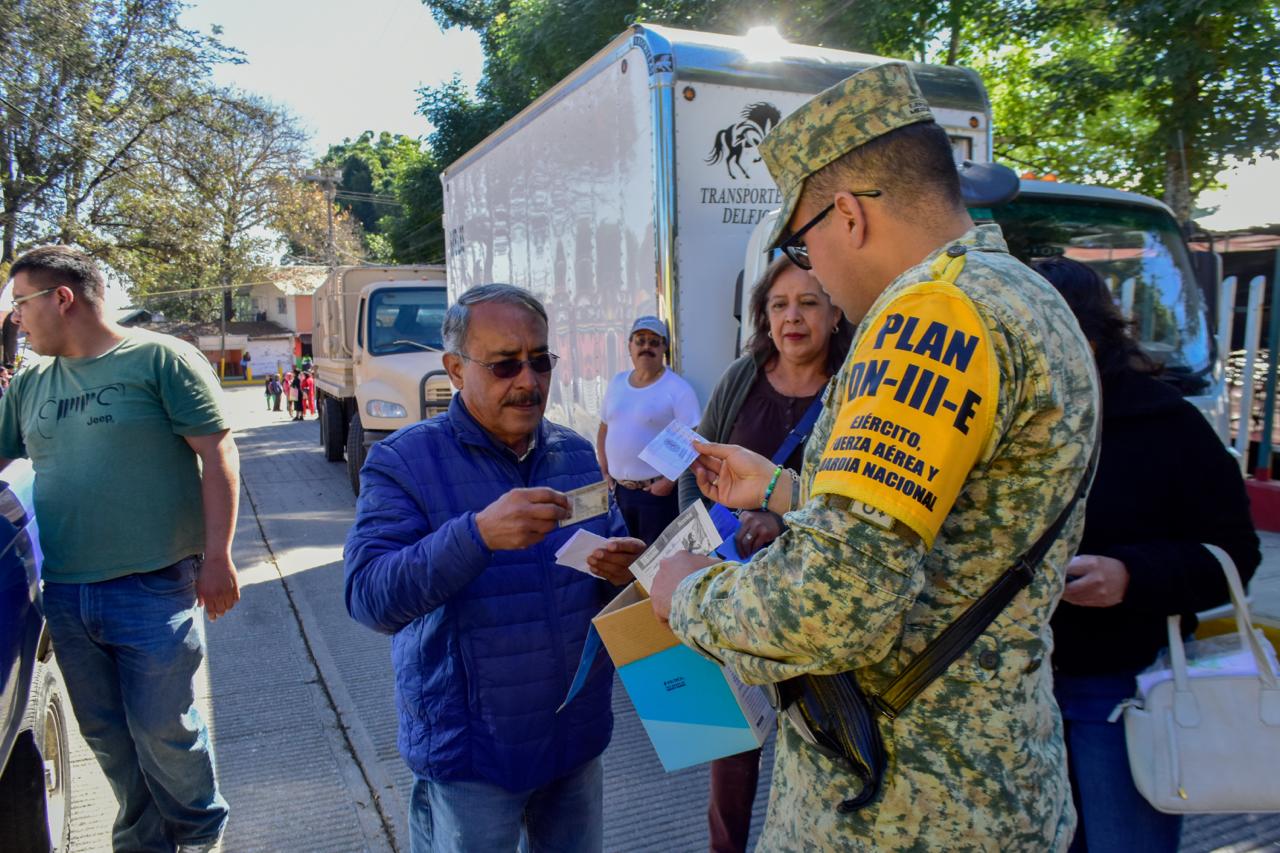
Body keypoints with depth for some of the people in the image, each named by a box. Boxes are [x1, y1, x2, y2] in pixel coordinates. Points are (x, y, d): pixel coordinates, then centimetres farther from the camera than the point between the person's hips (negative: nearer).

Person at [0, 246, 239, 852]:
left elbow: (217, 455, -10)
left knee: (162, 730, 2)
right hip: (66, 594, 6)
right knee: (105, 735, 15)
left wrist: (217, 557, -14)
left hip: (152, 590, -6)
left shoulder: (159, 359, -6)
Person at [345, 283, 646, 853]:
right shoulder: (403, 461, -11)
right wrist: (478, 533, -37)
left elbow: (613, 556, 13)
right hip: (468, 752, -4)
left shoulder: (577, 454, 3)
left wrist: (625, 568, -12)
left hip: (578, 738, 5)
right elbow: (368, 597, -22)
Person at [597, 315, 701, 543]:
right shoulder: (617, 382, 10)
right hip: (617, 490, 5)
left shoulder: (678, 389, -8)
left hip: (657, 492, -5)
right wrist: (605, 473, 8)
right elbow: (604, 430, 17)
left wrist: (670, 481, -16)